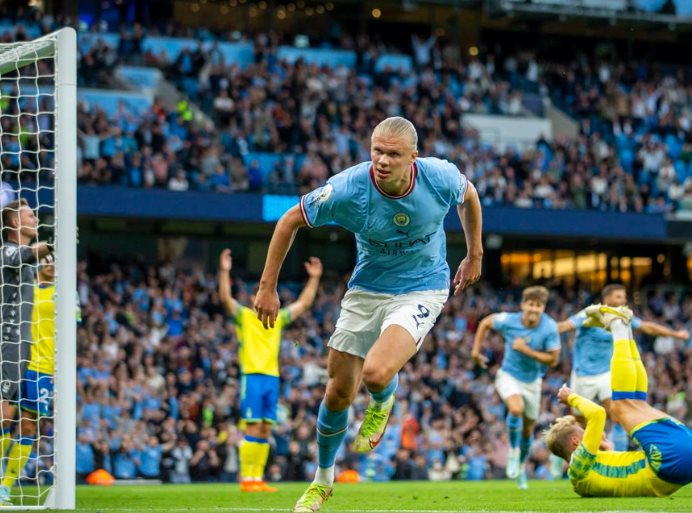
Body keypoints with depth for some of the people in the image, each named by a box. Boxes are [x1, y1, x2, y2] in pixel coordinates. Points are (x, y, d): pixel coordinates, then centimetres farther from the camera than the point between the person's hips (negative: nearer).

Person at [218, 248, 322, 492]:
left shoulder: (278, 319, 16)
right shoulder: (244, 316, 2)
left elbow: (304, 303, 20)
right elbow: (226, 298, -12)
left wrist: (314, 279, 16)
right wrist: (224, 272, -23)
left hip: (272, 378, 5)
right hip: (252, 377, -5)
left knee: (265, 431, 5)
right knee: (253, 429, -9)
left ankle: (258, 478, 9)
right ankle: (246, 479, -6)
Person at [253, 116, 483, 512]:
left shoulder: (441, 177, -22)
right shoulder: (347, 189, -23)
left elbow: (469, 195, 5)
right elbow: (290, 221, -8)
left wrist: (475, 254, 12)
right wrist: (268, 287, -6)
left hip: (422, 289, -2)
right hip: (367, 290, 2)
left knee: (376, 372, -28)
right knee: (339, 394, 5)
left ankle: (382, 404, 12)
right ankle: (323, 480, 32)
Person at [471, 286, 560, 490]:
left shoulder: (549, 328, -21)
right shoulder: (508, 320, -19)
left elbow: (553, 359, -19)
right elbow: (486, 322, 1)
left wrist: (526, 350, -28)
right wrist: (476, 349, -1)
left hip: (532, 381, 2)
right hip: (509, 375, -2)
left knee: (528, 429, 13)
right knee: (516, 408, -32)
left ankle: (521, 466, 39)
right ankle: (513, 452, -9)